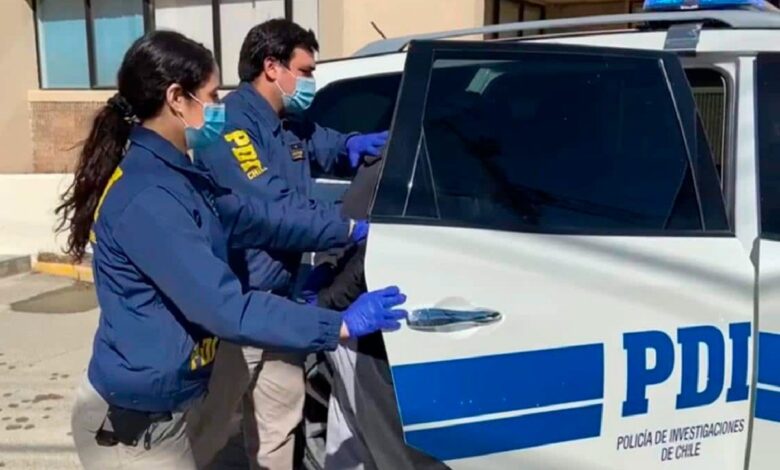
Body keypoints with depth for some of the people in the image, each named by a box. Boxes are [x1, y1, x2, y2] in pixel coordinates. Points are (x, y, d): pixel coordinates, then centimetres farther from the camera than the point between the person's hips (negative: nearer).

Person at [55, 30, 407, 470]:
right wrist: (340, 325, -24)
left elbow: (253, 215, 8)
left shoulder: (174, 177, 4)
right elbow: (225, 308, -28)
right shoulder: (147, 199, -26)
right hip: (134, 422, -9)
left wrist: (348, 229, 7)